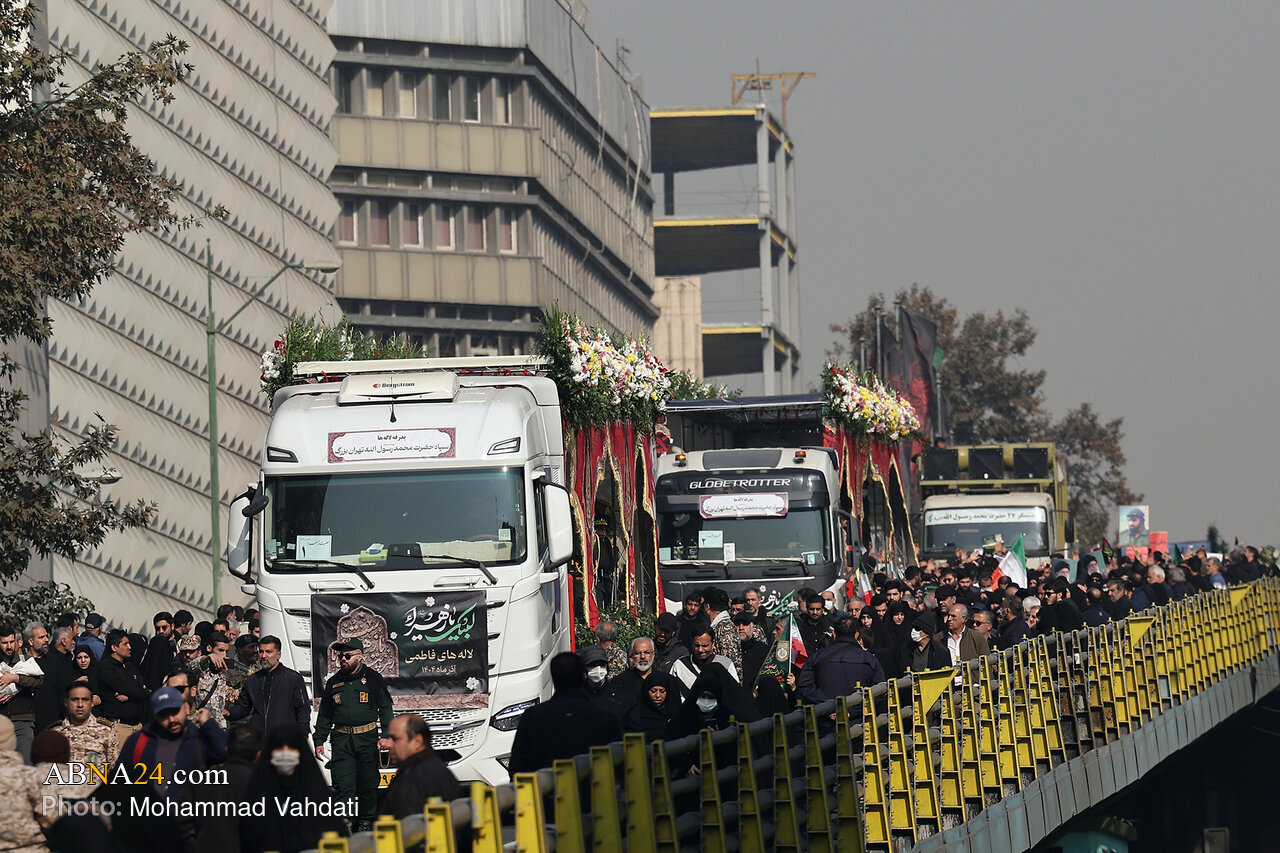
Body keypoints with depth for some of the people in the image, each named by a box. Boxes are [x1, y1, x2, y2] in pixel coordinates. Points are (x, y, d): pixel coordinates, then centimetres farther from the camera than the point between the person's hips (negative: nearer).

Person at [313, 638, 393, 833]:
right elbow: (324, 715, 19)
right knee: (343, 787, -7)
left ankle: (366, 823, 18)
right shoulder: (333, 682, 13)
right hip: (341, 740, 2)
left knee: (368, 786, 5)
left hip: (367, 738, -2)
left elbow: (385, 708, 4)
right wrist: (319, 741, 12)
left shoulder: (372, 679, 3)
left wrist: (386, 736, -7)